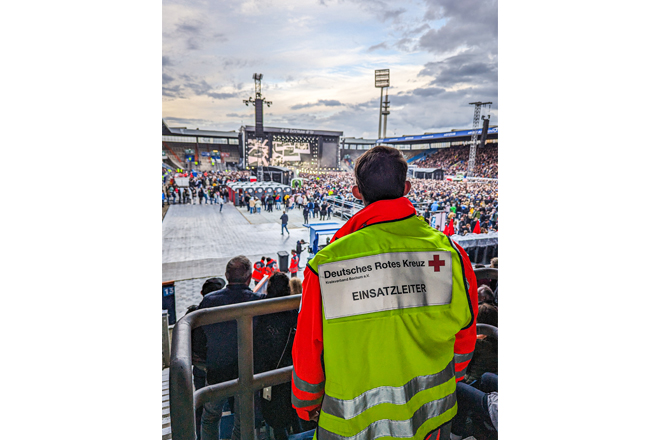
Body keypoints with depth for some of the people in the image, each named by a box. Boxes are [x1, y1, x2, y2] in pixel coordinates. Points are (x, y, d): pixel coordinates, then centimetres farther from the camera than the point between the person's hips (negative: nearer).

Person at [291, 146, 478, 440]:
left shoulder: (327, 263, -24)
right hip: (430, 416, 2)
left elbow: (307, 349, -11)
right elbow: (464, 338, -3)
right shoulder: (450, 253, -18)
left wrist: (305, 404, 9)